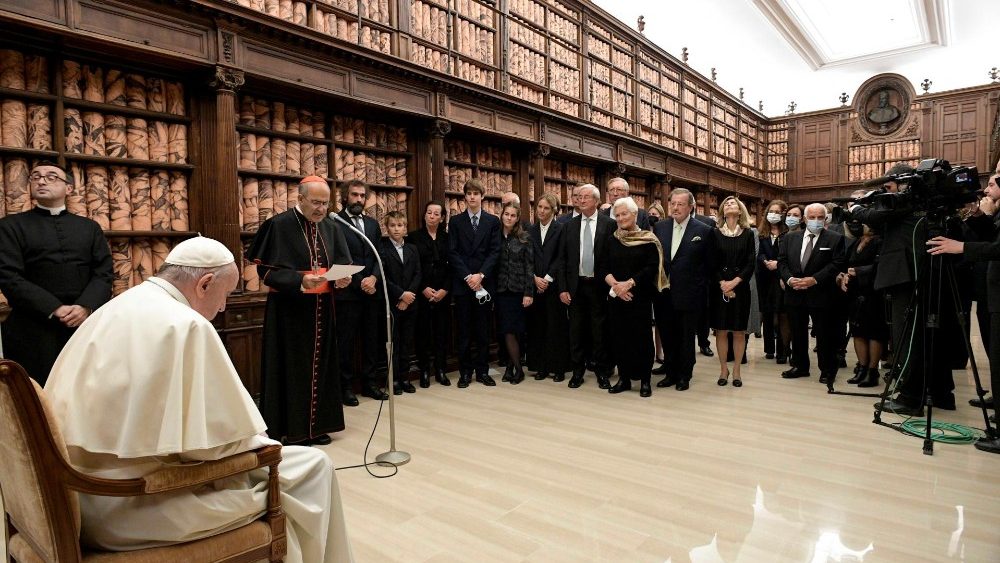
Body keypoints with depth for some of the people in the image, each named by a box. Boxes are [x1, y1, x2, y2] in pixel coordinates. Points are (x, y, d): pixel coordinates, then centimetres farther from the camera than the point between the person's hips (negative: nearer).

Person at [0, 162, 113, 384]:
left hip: (86, 324, 2)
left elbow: (104, 273, 6)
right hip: (33, 329, -2)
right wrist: (54, 309, -14)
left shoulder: (89, 227, 15)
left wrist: (85, 307, -12)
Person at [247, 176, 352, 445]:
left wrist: (343, 278, -17)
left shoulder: (331, 228, 7)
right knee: (292, 368, 1)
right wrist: (299, 281, -27)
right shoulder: (279, 225, -9)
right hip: (289, 309, -5)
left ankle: (316, 425, 22)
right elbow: (267, 270, -13)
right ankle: (291, 430, 13)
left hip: (321, 309, 6)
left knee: (320, 365, 10)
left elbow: (343, 264, 6)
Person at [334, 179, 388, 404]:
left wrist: (373, 278, -7)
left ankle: (369, 382, 21)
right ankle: (346, 386, 13)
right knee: (346, 341, 1)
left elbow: (379, 256, 11)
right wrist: (359, 282, -12)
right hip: (347, 292, -5)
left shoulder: (372, 224, 15)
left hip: (372, 291, 6)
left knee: (372, 339, 10)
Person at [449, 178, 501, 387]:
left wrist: (480, 275, -11)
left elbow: (494, 251, 0)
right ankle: (465, 372, 13)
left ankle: (482, 371, 15)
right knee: (464, 331, 4)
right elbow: (453, 252, -1)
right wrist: (467, 277, -11)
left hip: (484, 282, 1)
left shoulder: (493, 221, 7)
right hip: (462, 282, 0)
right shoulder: (455, 221, 6)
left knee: (483, 329, 5)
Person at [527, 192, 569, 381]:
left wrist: (547, 278, -11)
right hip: (535, 285, 4)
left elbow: (560, 258, -6)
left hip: (554, 285, -3)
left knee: (557, 326, 0)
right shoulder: (531, 230, 11)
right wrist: (535, 278, -6)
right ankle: (541, 366, 14)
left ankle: (559, 368, 9)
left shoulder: (561, 229, -1)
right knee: (537, 326, 5)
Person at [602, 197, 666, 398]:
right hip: (616, 297, 4)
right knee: (619, 337, 6)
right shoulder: (611, 241, 9)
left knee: (641, 337, -1)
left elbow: (652, 268, -9)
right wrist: (615, 284, -13)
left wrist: (629, 283, -17)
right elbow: (602, 268, 4)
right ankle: (624, 378, 17)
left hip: (640, 297, -3)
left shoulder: (648, 240, -1)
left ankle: (645, 380, 11)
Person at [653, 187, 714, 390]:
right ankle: (671, 373, 29)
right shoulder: (659, 227, 5)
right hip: (663, 295, 3)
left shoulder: (704, 231, -5)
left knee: (687, 338, 10)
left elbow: (710, 265, -1)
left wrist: (699, 285, -2)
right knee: (667, 336, 13)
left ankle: (684, 376, 25)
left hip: (689, 296, -3)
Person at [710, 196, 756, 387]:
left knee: (739, 331, 4)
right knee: (721, 330, 3)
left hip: (740, 287, 0)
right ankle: (723, 368, 15)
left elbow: (751, 263, -1)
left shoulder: (748, 234, 5)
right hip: (719, 288, 0)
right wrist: (722, 283, -12)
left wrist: (734, 282, -13)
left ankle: (736, 370, 15)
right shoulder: (715, 233, 3)